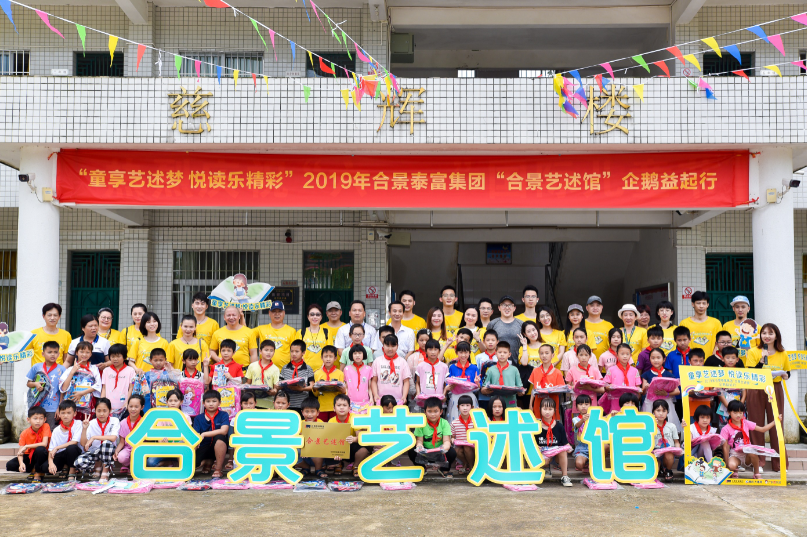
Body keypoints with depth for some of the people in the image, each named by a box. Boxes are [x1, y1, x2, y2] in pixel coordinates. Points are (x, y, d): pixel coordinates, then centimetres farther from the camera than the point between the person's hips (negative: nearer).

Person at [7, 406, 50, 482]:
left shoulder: (46, 427, -17)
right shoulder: (24, 434, -10)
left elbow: (44, 444, -28)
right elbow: (20, 452, -15)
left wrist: (27, 446, -26)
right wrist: (21, 463, -36)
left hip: (41, 455, -3)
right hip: (29, 456, 3)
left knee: (40, 449, -37)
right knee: (9, 465, -19)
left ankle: (37, 473, -15)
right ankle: (34, 469, -2)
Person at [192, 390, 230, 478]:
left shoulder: (223, 415, -3)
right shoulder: (198, 418, 4)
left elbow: (224, 431, -21)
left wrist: (204, 434, -22)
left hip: (219, 448, -3)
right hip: (204, 448, 3)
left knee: (219, 437, -35)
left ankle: (218, 470, -19)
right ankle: (208, 462, 11)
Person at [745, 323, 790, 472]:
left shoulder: (782, 354, 8)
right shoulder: (753, 352, 0)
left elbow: (787, 374, 16)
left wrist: (783, 375, -7)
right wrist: (762, 360, -19)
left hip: (775, 390, 2)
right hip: (756, 391, -2)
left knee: (777, 425, 3)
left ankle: (779, 463, 13)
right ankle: (758, 462, 10)